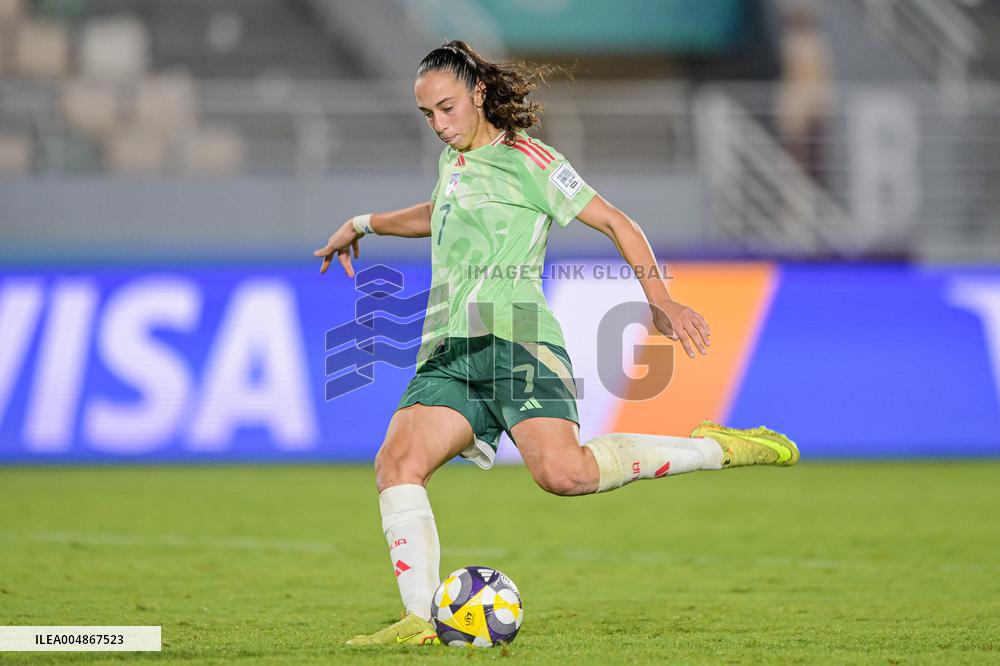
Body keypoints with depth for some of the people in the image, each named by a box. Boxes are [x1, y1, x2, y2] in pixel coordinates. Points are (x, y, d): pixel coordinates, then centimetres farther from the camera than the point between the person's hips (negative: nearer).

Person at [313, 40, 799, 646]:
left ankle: (715, 448, -10)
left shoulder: (525, 158, 2)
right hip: (449, 350, 7)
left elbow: (615, 223, -1)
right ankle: (421, 621, -20)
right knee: (396, 463, -16)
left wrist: (660, 300, -11)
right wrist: (364, 224, 54)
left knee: (562, 472, -27)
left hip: (515, 336, -7)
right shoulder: (453, 161, 25)